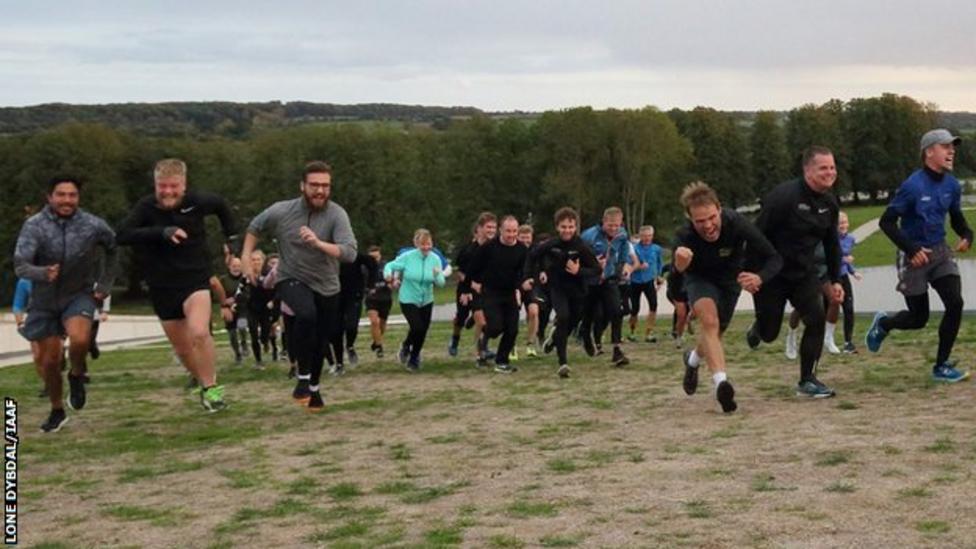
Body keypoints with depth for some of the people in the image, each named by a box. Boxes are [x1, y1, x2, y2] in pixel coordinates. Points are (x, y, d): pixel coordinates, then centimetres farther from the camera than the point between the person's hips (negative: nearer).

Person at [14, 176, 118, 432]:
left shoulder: (93, 225, -12)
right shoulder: (34, 225, -15)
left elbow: (113, 249, 10)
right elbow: (20, 265, -25)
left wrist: (105, 284, 7)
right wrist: (43, 273, -46)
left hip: (79, 295, -1)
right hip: (44, 300, 1)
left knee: (79, 339, -30)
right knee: (49, 360, 7)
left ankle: (77, 376, 3)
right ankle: (57, 411, 31)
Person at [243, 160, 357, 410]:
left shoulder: (336, 214, -19)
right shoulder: (281, 211, -14)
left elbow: (350, 252, -31)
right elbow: (254, 228, 6)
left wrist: (318, 243, -44)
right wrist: (246, 260, -2)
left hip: (326, 287, 2)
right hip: (291, 280, -2)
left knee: (320, 343, 14)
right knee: (307, 315, -34)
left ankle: (314, 387, 44)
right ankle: (303, 378, -17)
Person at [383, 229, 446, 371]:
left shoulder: (435, 259, -8)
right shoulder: (407, 257, -15)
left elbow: (441, 283, -9)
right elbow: (390, 266, -5)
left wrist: (437, 276, -31)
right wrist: (388, 274, -27)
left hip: (426, 301, 4)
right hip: (408, 300, -4)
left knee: (422, 332, 9)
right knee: (417, 328, -20)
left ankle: (413, 359, 35)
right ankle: (406, 347, 12)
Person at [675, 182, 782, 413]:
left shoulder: (737, 225, -36)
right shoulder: (685, 238, -36)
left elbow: (774, 259, -30)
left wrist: (759, 278, -52)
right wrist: (679, 266, -68)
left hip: (730, 279, 2)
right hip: (700, 278, -2)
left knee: (714, 332, 16)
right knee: (709, 319, -31)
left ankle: (693, 359, 49)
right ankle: (721, 382, -35)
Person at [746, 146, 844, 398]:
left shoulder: (829, 203, 2)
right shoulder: (784, 196, -21)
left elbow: (832, 244, 13)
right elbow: (757, 235, -20)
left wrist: (835, 280, 10)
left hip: (804, 273, 6)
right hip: (771, 273, -5)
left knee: (816, 320, -12)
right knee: (769, 334, 4)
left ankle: (807, 381, 0)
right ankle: (758, 328, 44)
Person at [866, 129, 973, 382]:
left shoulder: (952, 185, 0)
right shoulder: (913, 186, -18)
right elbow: (887, 222, -15)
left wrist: (966, 234, -4)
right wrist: (911, 249, -21)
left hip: (940, 251, 5)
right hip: (914, 255, -5)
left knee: (955, 304, -12)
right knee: (919, 318, 2)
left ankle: (941, 366, 1)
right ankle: (883, 323, 37)